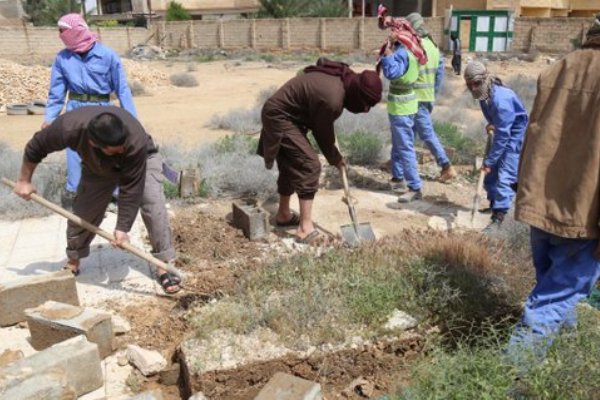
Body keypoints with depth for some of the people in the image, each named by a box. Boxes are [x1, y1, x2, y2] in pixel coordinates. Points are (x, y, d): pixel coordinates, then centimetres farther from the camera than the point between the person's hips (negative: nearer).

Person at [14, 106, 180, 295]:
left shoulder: (136, 140, -44)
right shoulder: (69, 127, -39)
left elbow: (131, 190, -35)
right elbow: (36, 147, -18)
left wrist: (122, 228, -30)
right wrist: (24, 181, -6)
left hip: (143, 159, -3)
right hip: (98, 167, 3)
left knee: (153, 204, -24)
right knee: (82, 213, 3)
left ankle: (163, 265, -17)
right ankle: (73, 262, 27)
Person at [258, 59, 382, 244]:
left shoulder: (342, 77, -3)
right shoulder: (331, 99, -29)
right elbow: (323, 133, -14)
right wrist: (335, 159, 3)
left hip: (278, 113, 10)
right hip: (280, 118, -10)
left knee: (291, 165, 18)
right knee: (309, 166, -14)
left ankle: (283, 215, 33)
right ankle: (305, 229, -12)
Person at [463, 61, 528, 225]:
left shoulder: (500, 99, -32)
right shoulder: (484, 95, -6)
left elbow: (503, 135, -31)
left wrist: (489, 161, -29)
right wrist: (492, 123, 0)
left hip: (516, 136, -9)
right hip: (504, 131, 9)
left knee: (505, 176, -15)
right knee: (492, 172, 14)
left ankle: (499, 214, -13)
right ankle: (493, 204, 29)